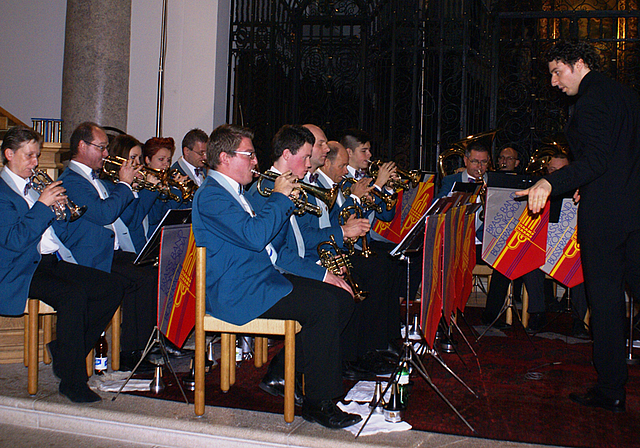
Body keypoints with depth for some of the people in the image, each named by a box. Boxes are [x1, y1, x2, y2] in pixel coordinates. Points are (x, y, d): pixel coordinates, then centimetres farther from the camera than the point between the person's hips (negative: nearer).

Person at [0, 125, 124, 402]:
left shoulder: (35, 186, 22)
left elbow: (59, 235, 19)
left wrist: (60, 208, 1)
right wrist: (42, 205, -16)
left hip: (54, 262, 8)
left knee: (113, 288, -11)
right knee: (74, 294, -33)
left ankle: (65, 351, 1)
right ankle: (72, 382, -22)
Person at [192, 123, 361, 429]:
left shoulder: (235, 192, 20)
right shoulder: (210, 195, -12)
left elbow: (266, 234, 25)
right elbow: (255, 236, -25)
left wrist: (287, 202, 9)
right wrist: (280, 197, -13)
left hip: (266, 277, 10)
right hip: (238, 293, -10)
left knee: (342, 299, 1)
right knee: (324, 306, -22)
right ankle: (317, 402, -11)